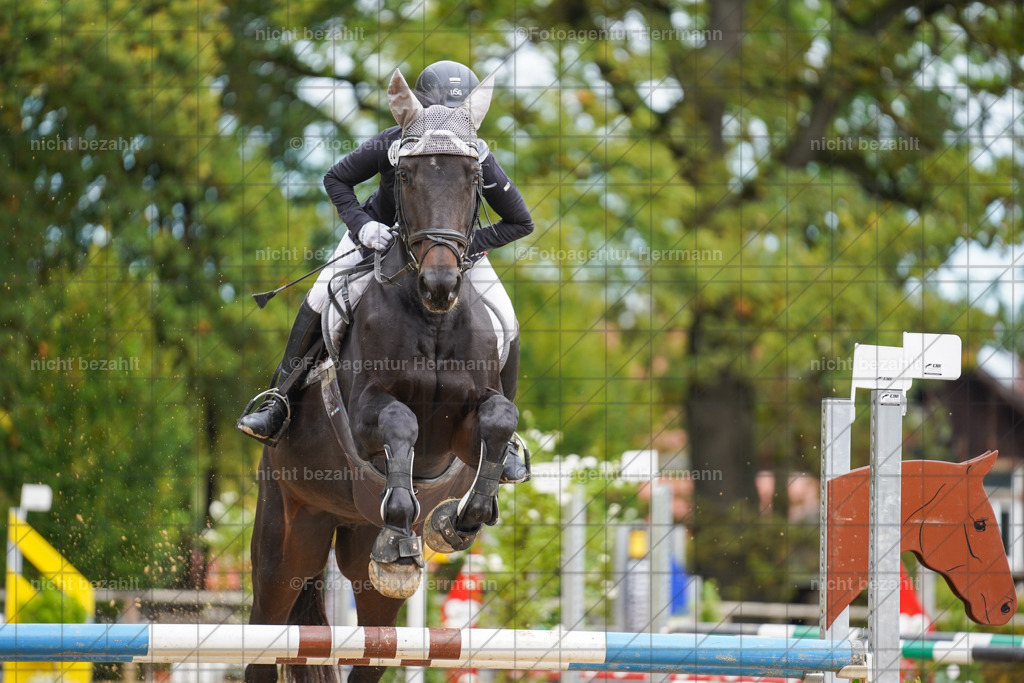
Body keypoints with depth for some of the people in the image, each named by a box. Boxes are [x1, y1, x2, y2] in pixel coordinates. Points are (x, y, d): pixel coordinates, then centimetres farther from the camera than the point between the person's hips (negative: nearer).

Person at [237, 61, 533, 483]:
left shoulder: (479, 159, -28)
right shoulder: (393, 144, -28)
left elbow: (521, 222, -17)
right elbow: (336, 180, -12)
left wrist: (468, 245, -30)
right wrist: (362, 225, -28)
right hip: (382, 234, 0)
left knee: (502, 323, -16)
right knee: (321, 299, -17)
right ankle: (279, 404, -1)